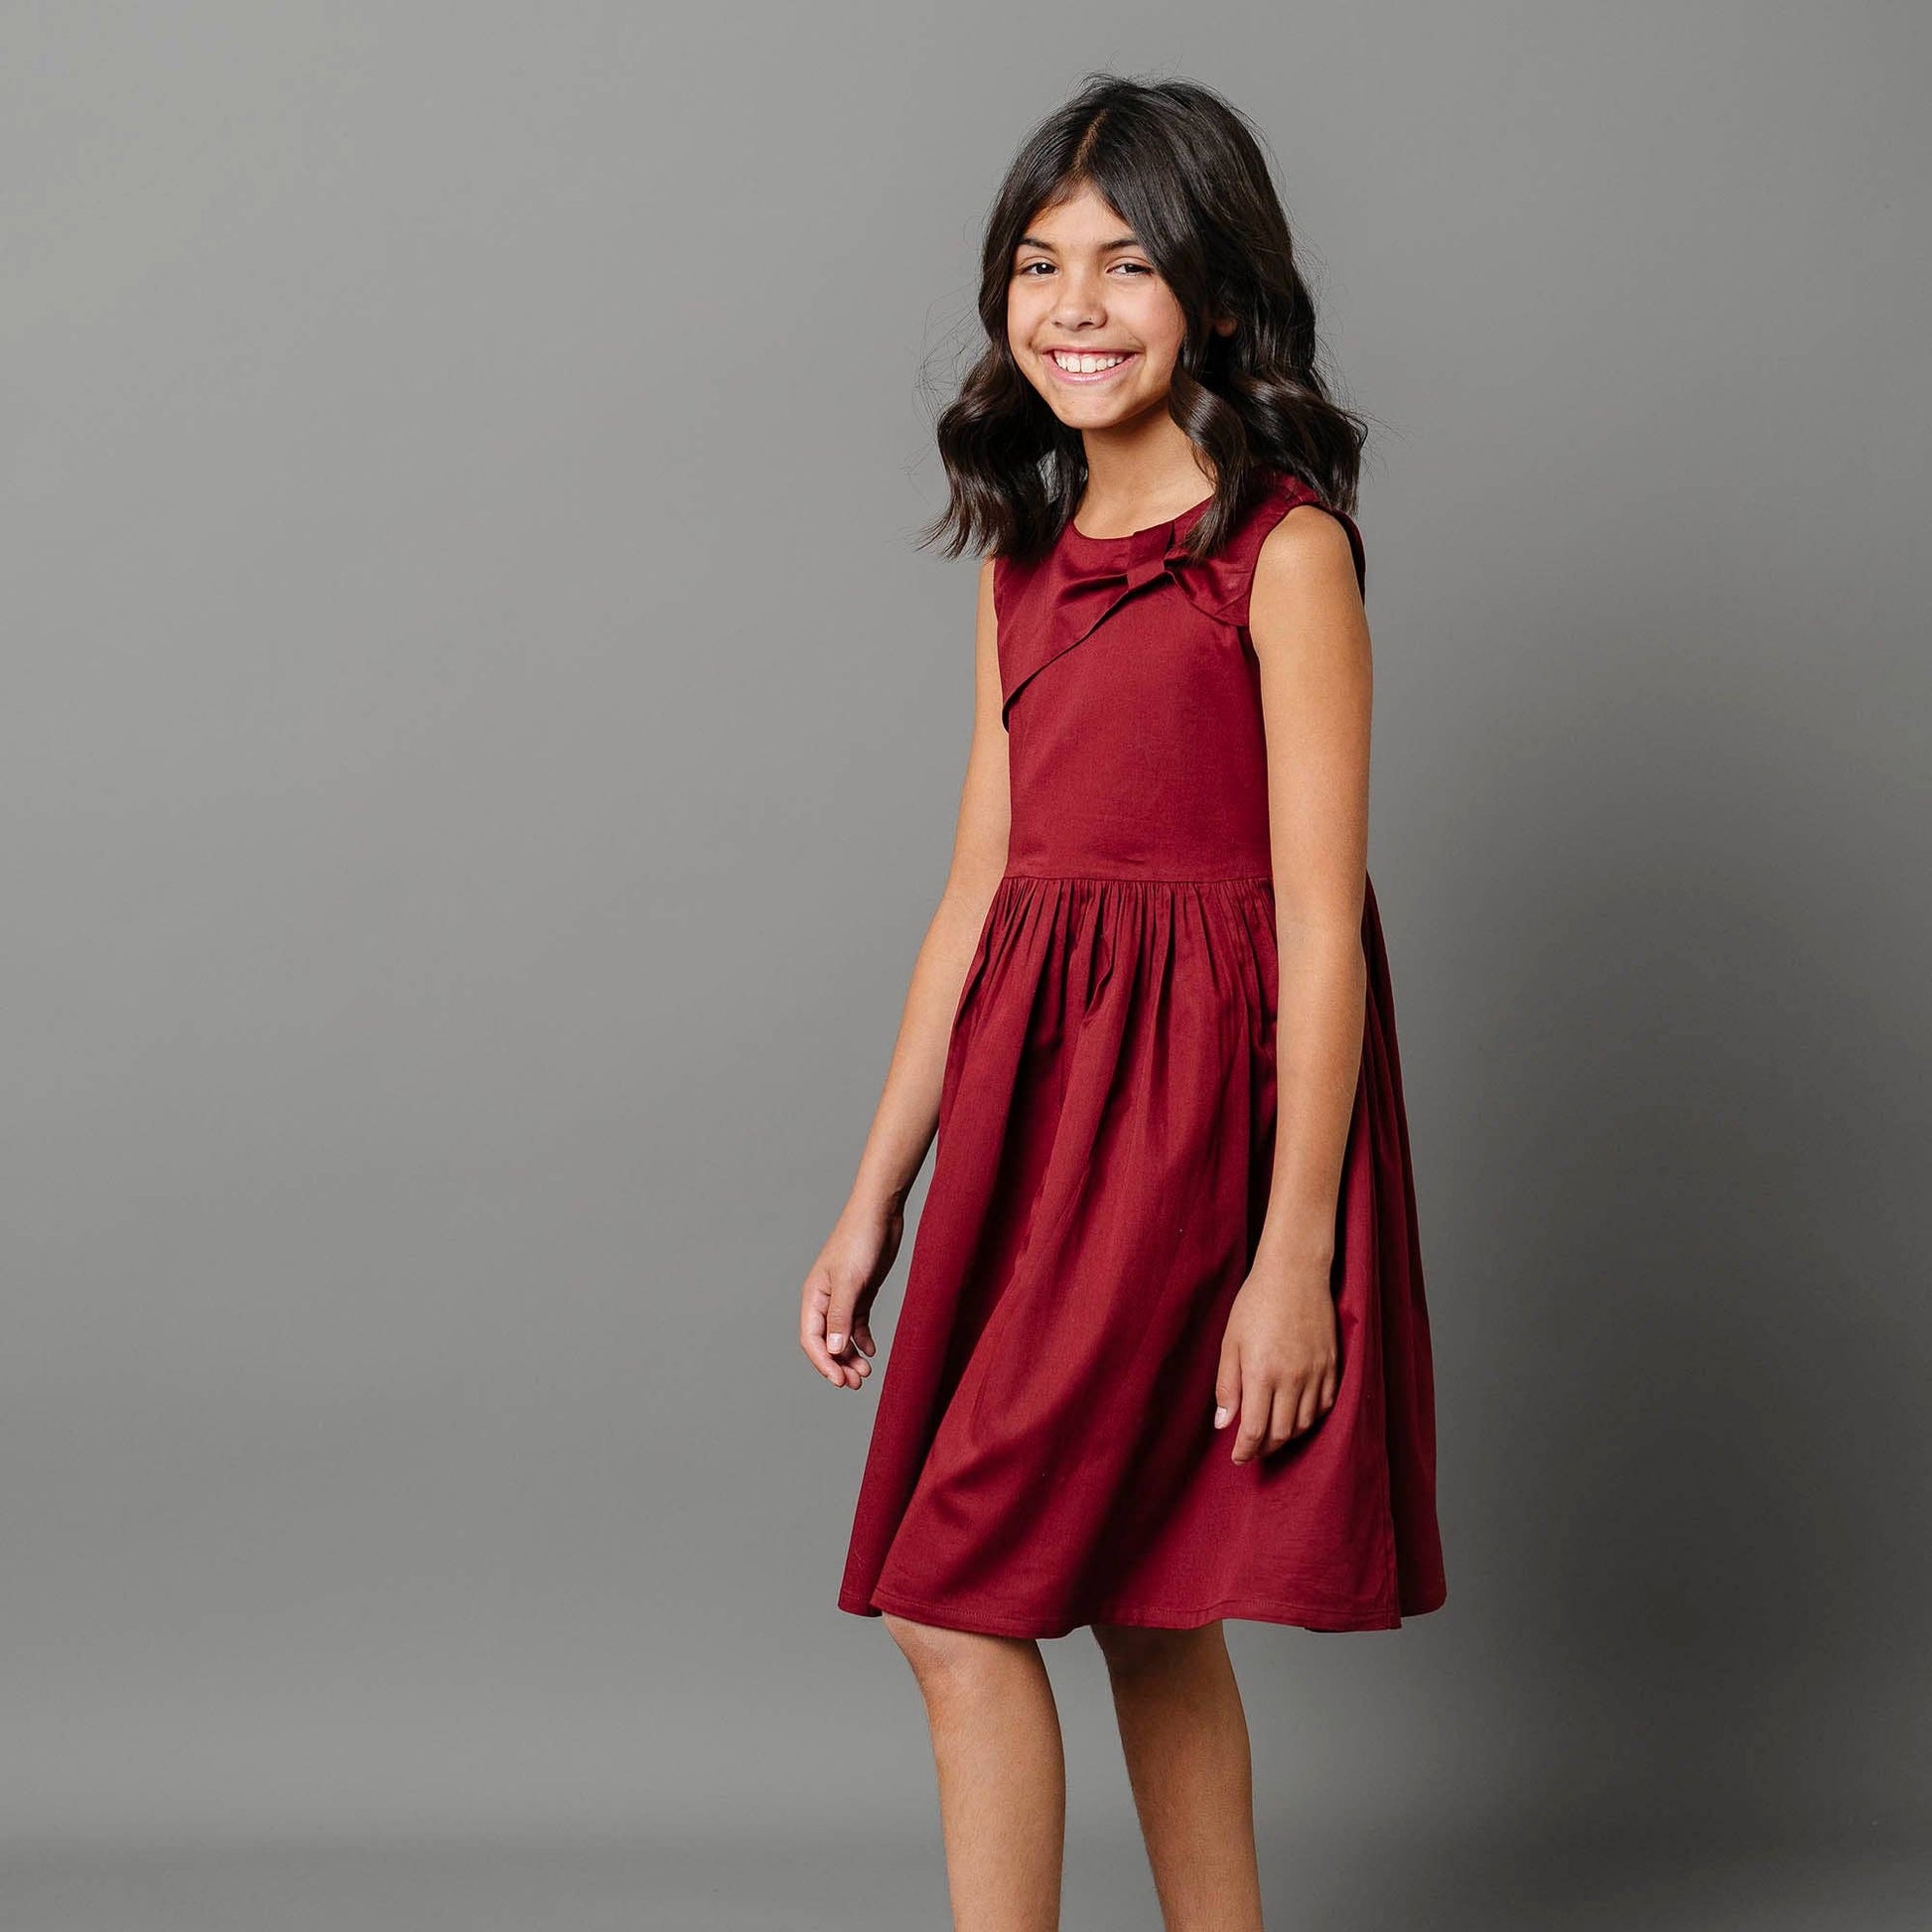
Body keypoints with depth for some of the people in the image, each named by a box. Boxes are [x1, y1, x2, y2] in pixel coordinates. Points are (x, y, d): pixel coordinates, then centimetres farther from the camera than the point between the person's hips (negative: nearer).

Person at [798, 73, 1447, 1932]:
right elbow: (978, 890, 13)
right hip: (1032, 1083, 7)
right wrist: (874, 1199, 12)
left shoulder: (1281, 546, -9)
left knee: (961, 1596, -8)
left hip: (1195, 1095, -7)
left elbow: (1321, 917, -13)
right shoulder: (1028, 556, 12)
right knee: (1142, 1608, 14)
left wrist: (1293, 1250, -16)